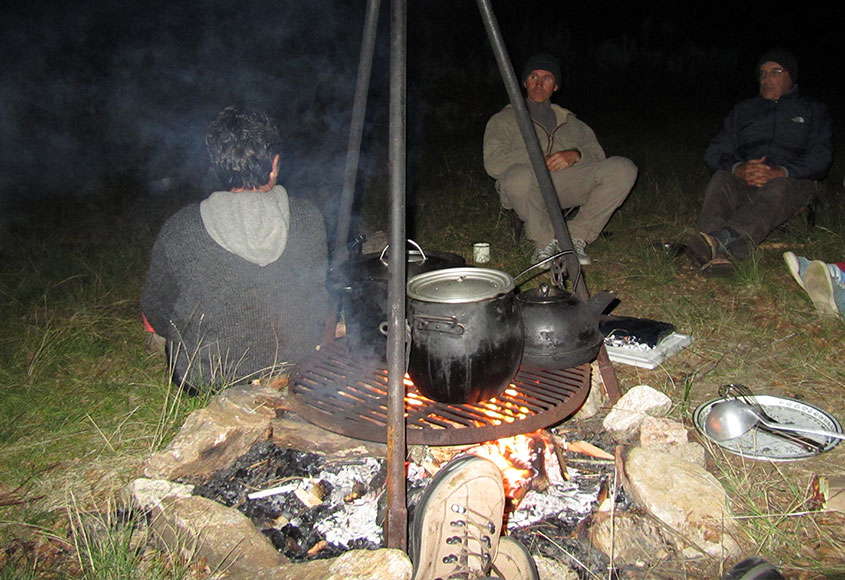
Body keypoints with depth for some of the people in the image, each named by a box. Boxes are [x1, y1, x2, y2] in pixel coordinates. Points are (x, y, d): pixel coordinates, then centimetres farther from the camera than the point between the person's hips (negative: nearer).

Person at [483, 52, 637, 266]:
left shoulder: (569, 121, 30)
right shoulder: (504, 120, 17)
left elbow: (596, 153, 17)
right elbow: (493, 163, 0)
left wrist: (575, 155, -7)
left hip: (566, 181, 4)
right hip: (529, 186, -3)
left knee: (624, 169, -19)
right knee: (519, 175, -41)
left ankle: (576, 235, -12)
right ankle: (545, 240, -16)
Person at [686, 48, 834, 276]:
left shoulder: (812, 110, 20)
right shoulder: (743, 111, 26)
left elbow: (821, 155, 3)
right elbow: (715, 152, 12)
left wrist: (780, 172, -19)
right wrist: (738, 168, -13)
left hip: (791, 182, -2)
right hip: (743, 181, 2)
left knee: (776, 190, -38)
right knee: (720, 179, -33)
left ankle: (721, 241, -68)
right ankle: (716, 257, -61)